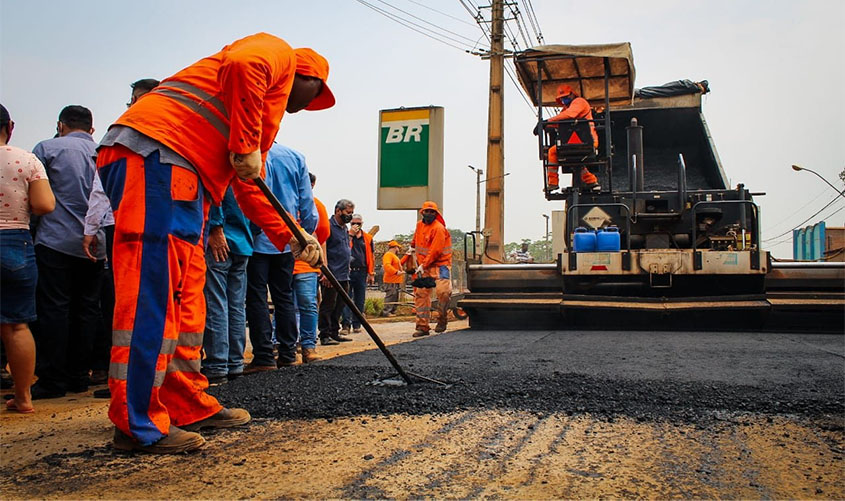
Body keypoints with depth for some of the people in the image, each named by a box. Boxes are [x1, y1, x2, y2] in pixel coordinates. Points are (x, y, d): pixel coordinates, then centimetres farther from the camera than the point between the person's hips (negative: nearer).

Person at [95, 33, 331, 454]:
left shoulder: (270, 106, 34)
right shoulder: (277, 53, 10)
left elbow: (249, 188, 32)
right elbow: (242, 64, -16)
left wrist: (291, 238, 26)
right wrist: (247, 146, -11)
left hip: (184, 178, 10)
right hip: (155, 154, -10)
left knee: (185, 296, 10)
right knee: (152, 290, -12)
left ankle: (188, 407, 18)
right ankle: (139, 425, -9)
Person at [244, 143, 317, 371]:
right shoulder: (296, 157, 4)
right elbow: (307, 202, 7)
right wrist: (307, 234, 16)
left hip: (257, 240, -4)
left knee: (257, 297, 1)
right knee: (284, 296, 13)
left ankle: (264, 357, -1)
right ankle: (288, 354, 15)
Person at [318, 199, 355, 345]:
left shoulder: (345, 229, 19)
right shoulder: (328, 226, -10)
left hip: (343, 276, 9)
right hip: (331, 276, -9)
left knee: (339, 306, 13)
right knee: (328, 305, -5)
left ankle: (334, 333, 21)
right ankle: (325, 336, -2)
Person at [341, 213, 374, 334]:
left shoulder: (367, 238, 11)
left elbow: (371, 257, 12)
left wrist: (372, 274, 7)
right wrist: (351, 234, -13)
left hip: (361, 272, 3)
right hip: (348, 271, -3)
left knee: (360, 300, 7)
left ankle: (357, 324, 15)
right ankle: (346, 324, -7)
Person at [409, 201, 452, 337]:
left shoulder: (438, 228, -14)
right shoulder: (419, 225, 10)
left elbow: (435, 251, -19)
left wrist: (423, 265, -18)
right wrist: (412, 247, 29)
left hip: (440, 264, -7)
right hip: (423, 266, 7)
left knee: (443, 291, -22)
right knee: (420, 293, 1)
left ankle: (442, 319, 2)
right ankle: (422, 326, 7)